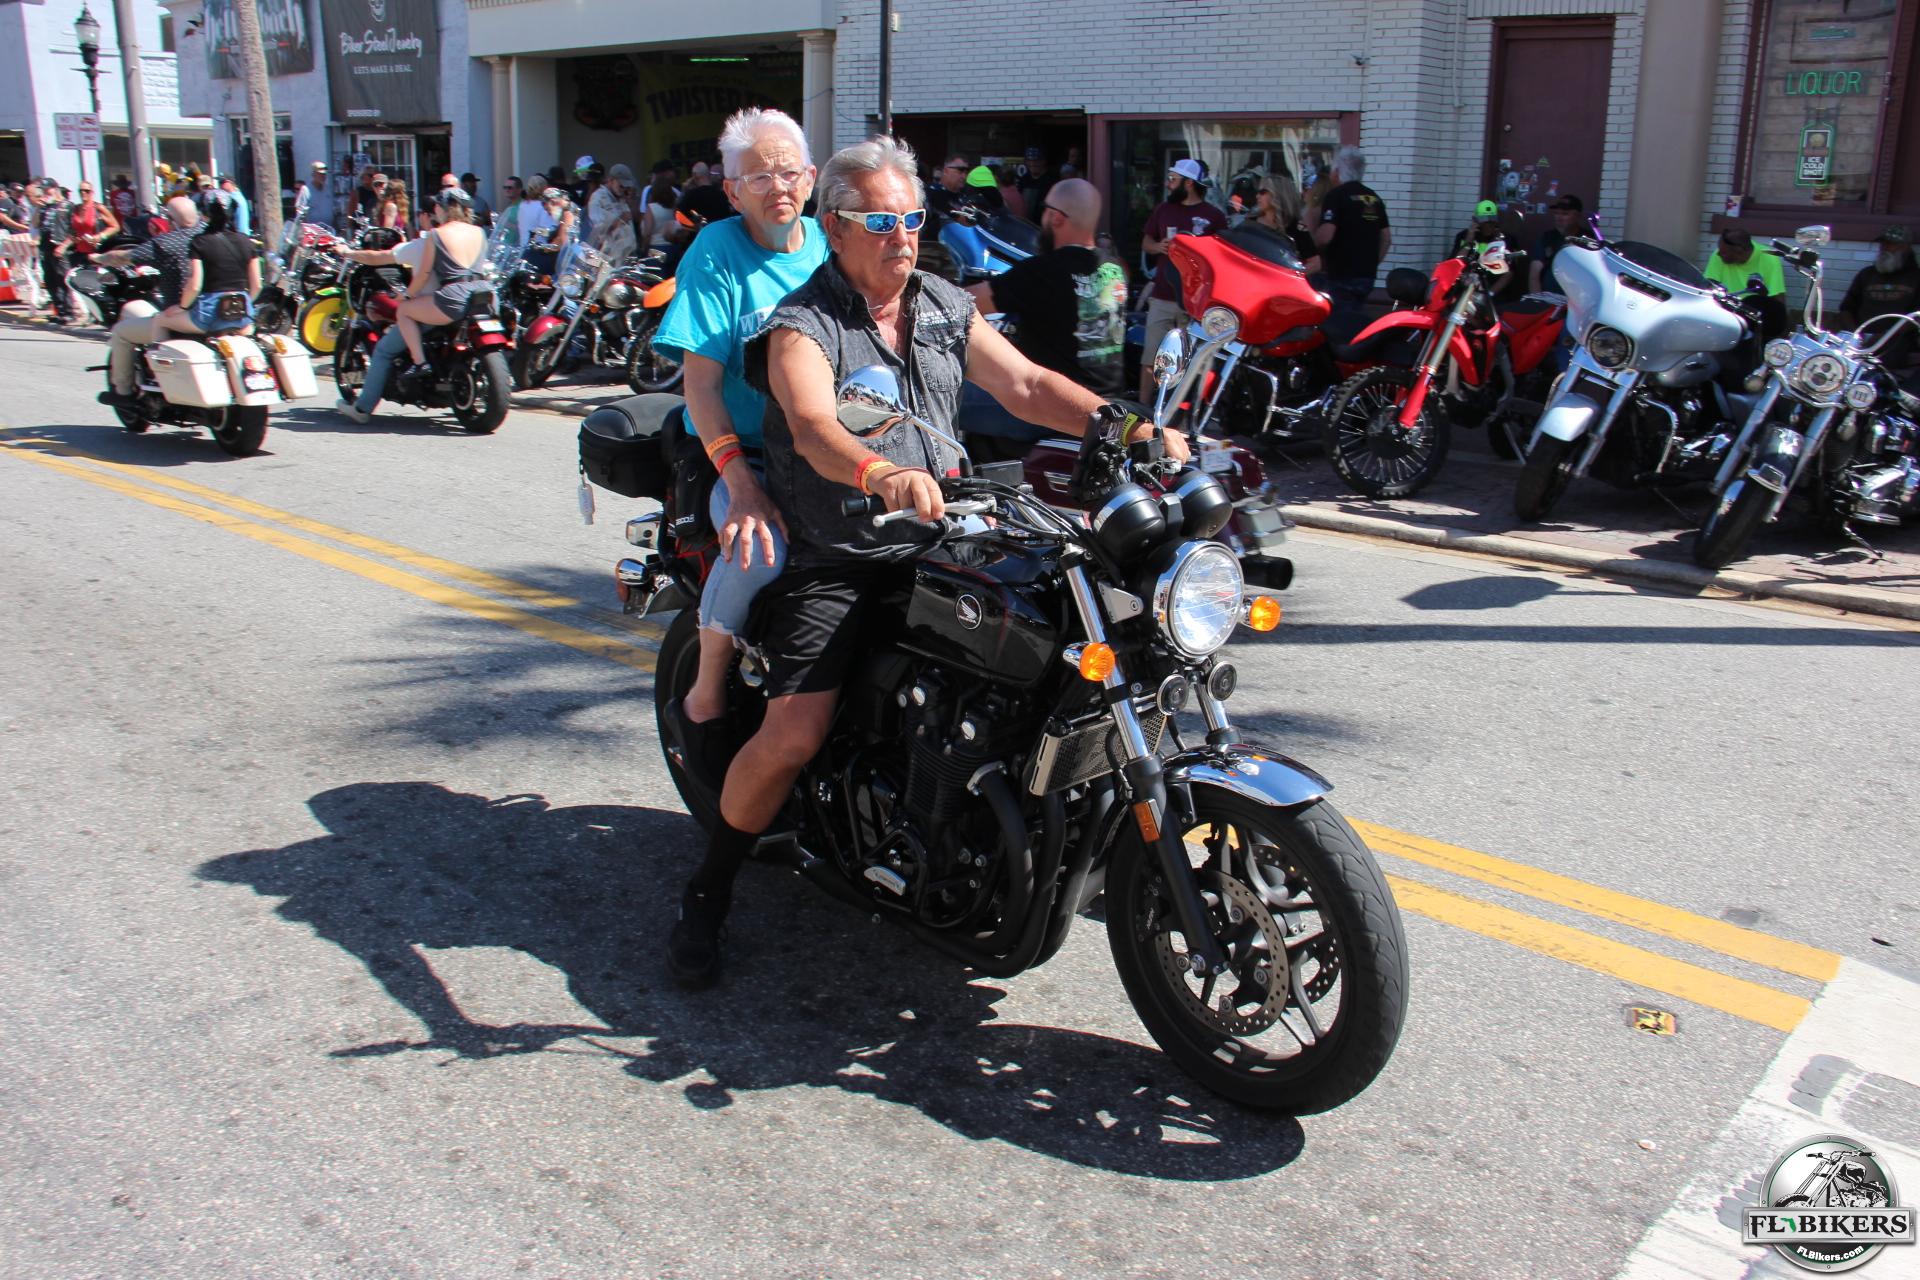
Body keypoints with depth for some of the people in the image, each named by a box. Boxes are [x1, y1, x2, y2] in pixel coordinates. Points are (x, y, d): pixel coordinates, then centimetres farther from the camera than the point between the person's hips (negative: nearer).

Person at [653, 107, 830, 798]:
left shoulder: (830, 246, 10)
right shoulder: (716, 253, -4)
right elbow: (700, 383, -12)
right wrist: (742, 484, -26)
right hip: (739, 456, -4)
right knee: (760, 543, -34)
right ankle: (704, 697, -9)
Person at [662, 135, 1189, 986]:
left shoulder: (946, 306, 12)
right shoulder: (802, 324, -9)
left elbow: (1026, 385, 5)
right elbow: (815, 428, -28)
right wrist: (881, 473, -50)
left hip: (937, 544, 6)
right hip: (834, 561, -6)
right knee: (794, 734, -19)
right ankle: (707, 891, 5)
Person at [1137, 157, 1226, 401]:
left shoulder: (1214, 216, 0)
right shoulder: (1162, 209, 12)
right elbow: (1145, 242, 18)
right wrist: (1158, 247, -3)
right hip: (1162, 297, 3)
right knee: (1151, 357, 0)